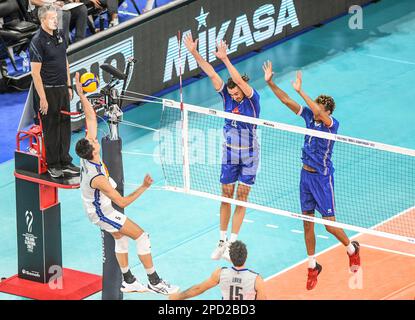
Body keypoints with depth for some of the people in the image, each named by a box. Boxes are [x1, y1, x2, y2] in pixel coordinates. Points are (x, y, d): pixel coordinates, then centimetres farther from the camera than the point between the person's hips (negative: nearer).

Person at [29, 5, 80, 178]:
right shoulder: (38, 41, -16)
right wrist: (42, 98, -18)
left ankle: (65, 163, 20)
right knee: (51, 128, 0)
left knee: (65, 125, 11)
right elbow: (35, 72, -17)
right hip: (48, 90, -7)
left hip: (62, 88, 7)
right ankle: (53, 165, 10)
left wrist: (69, 86, 15)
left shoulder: (60, 35, 8)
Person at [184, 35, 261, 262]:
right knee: (226, 196, 9)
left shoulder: (253, 99, -16)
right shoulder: (227, 96, -5)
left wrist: (225, 59, -41)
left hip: (249, 155, -4)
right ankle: (222, 240, 17)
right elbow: (211, 73, -14)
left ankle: (232, 243, 7)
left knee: (241, 198, 2)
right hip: (229, 153, 4)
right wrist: (194, 53, -24)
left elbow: (240, 80, -34)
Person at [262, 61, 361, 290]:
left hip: (322, 178, -6)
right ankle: (312, 266, 21)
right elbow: (287, 101, -2)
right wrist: (270, 82, -12)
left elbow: (318, 112, -40)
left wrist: (300, 91, -41)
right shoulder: (309, 116, -1)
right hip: (306, 175, 6)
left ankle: (352, 248, 29)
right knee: (307, 223, 10)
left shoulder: (332, 124, -19)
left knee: (330, 224, 0)